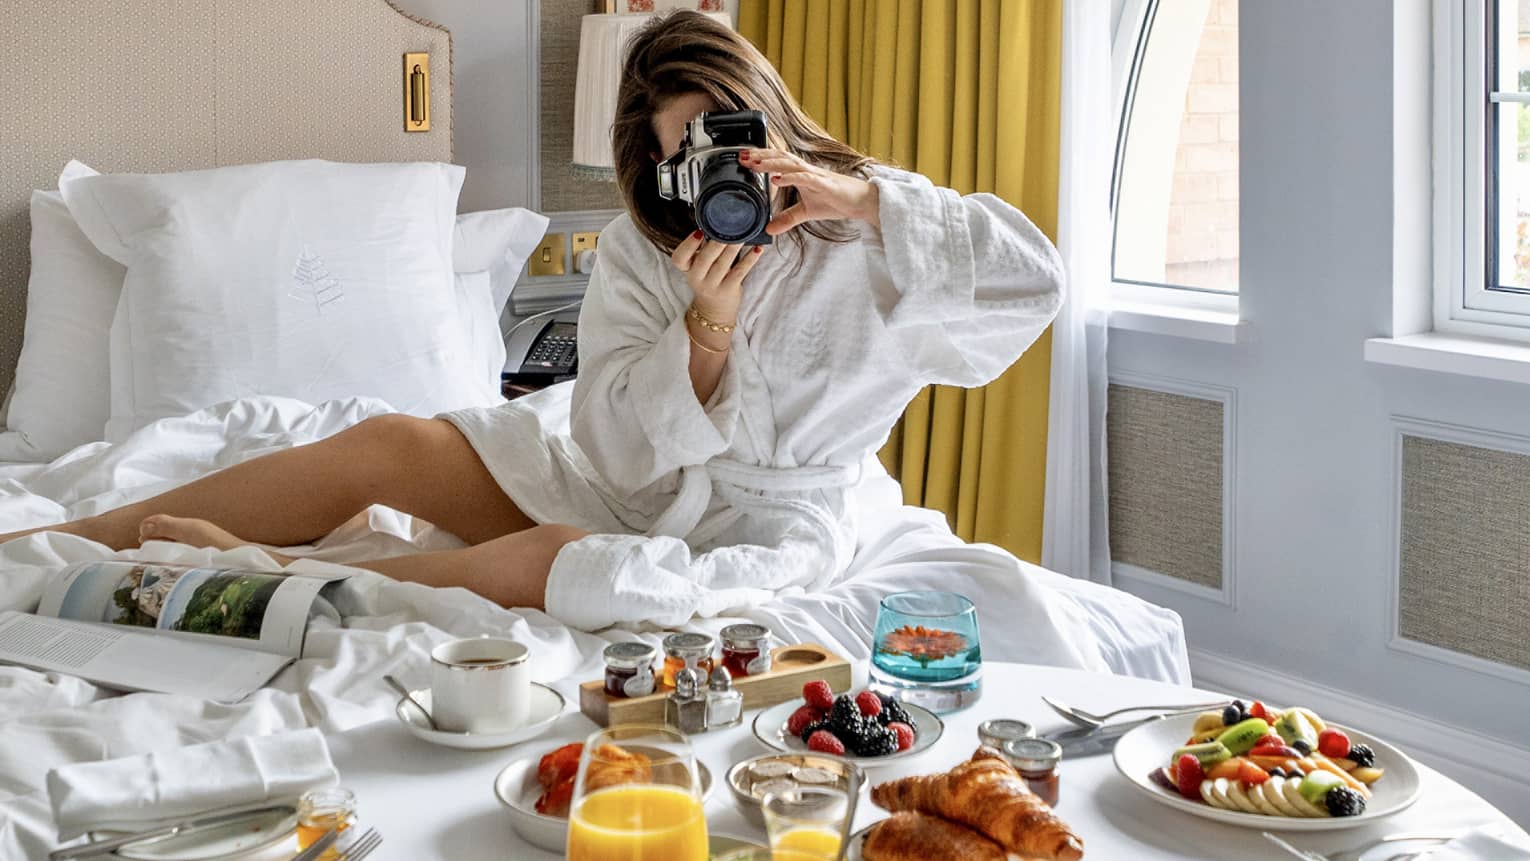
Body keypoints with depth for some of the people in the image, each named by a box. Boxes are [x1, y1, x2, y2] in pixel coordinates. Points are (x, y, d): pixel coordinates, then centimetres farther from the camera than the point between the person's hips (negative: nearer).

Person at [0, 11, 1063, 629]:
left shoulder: (866, 238, -11)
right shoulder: (639, 254, -2)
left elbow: (1036, 277, -23)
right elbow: (621, 440, -8)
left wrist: (865, 196, -29)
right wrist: (709, 326, -24)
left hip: (767, 517, -4)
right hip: (628, 471, 4)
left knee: (556, 563, -34)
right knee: (384, 445, -8)